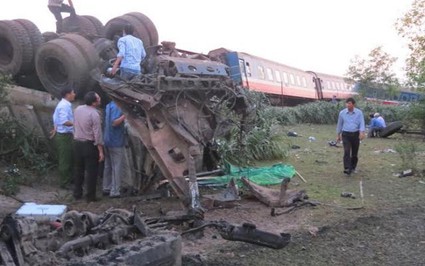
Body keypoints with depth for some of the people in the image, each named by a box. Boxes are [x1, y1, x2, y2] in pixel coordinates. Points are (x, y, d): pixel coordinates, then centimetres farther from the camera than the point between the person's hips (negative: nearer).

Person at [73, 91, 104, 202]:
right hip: (89, 145, -7)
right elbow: (97, 135, -19)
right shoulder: (94, 114, -19)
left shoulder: (77, 109, 2)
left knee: (78, 169, 16)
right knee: (91, 171, 4)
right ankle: (90, 196, 11)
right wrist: (101, 151, -14)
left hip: (77, 143, 7)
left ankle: (77, 194, 25)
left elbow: (75, 125, 13)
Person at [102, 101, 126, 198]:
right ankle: (114, 192, 0)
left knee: (108, 166, 16)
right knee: (117, 167, -4)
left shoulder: (108, 106, 13)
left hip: (107, 140, 10)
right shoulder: (116, 107, -17)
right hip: (116, 142, -10)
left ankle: (106, 188, 24)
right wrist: (124, 115, -25)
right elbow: (114, 123, -26)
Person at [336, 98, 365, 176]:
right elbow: (339, 124, 11)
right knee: (347, 152, -15)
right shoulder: (342, 113, 1)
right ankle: (347, 169, -20)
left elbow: (362, 123, -8)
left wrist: (362, 132, -24)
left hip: (355, 134, 1)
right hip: (346, 134, 0)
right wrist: (338, 135, 16)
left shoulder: (359, 112, -2)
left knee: (354, 153, 10)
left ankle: (353, 167, 28)